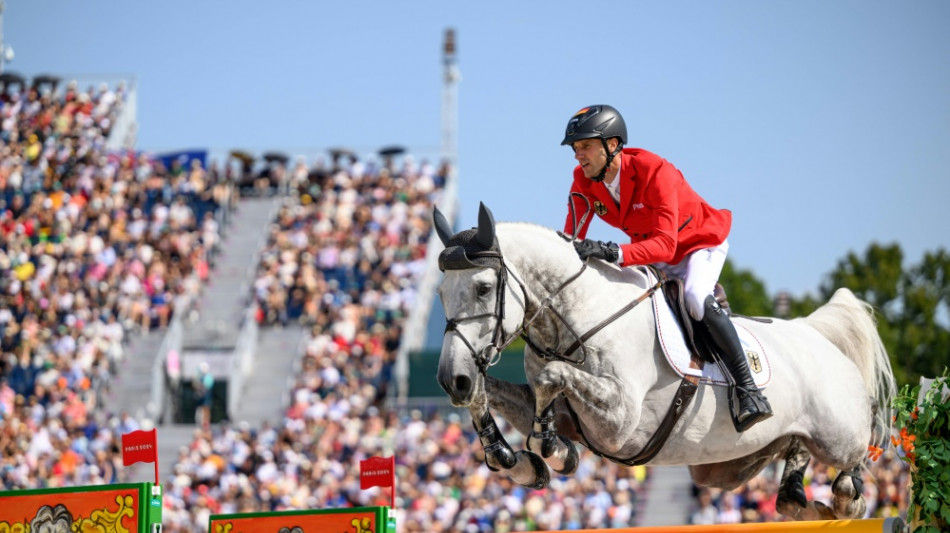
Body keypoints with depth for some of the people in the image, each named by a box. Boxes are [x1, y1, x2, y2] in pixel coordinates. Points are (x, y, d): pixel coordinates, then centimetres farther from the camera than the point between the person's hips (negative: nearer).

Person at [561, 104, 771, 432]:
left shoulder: (655, 173, -35)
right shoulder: (584, 181, -15)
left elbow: (665, 245, -44)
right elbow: (571, 240, -16)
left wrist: (612, 254, -59)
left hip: (701, 243, -7)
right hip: (649, 250, 7)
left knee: (696, 299, -33)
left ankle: (749, 390, -28)